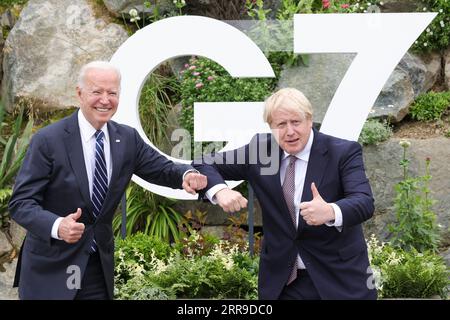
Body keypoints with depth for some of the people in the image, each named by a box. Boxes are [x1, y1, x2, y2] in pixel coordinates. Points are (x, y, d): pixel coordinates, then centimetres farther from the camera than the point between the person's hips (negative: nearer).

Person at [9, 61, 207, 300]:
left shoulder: (128, 138, 1)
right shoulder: (48, 140, -13)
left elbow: (162, 169, 7)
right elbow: (20, 202, -15)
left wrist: (186, 175, -18)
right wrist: (57, 226, -34)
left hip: (100, 266, 4)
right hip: (51, 268, -4)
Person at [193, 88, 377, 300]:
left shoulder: (344, 152, -10)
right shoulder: (260, 150, -2)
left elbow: (364, 203, -22)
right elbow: (205, 164, 3)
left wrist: (330, 212, -45)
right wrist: (220, 190, -20)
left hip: (339, 278, -2)